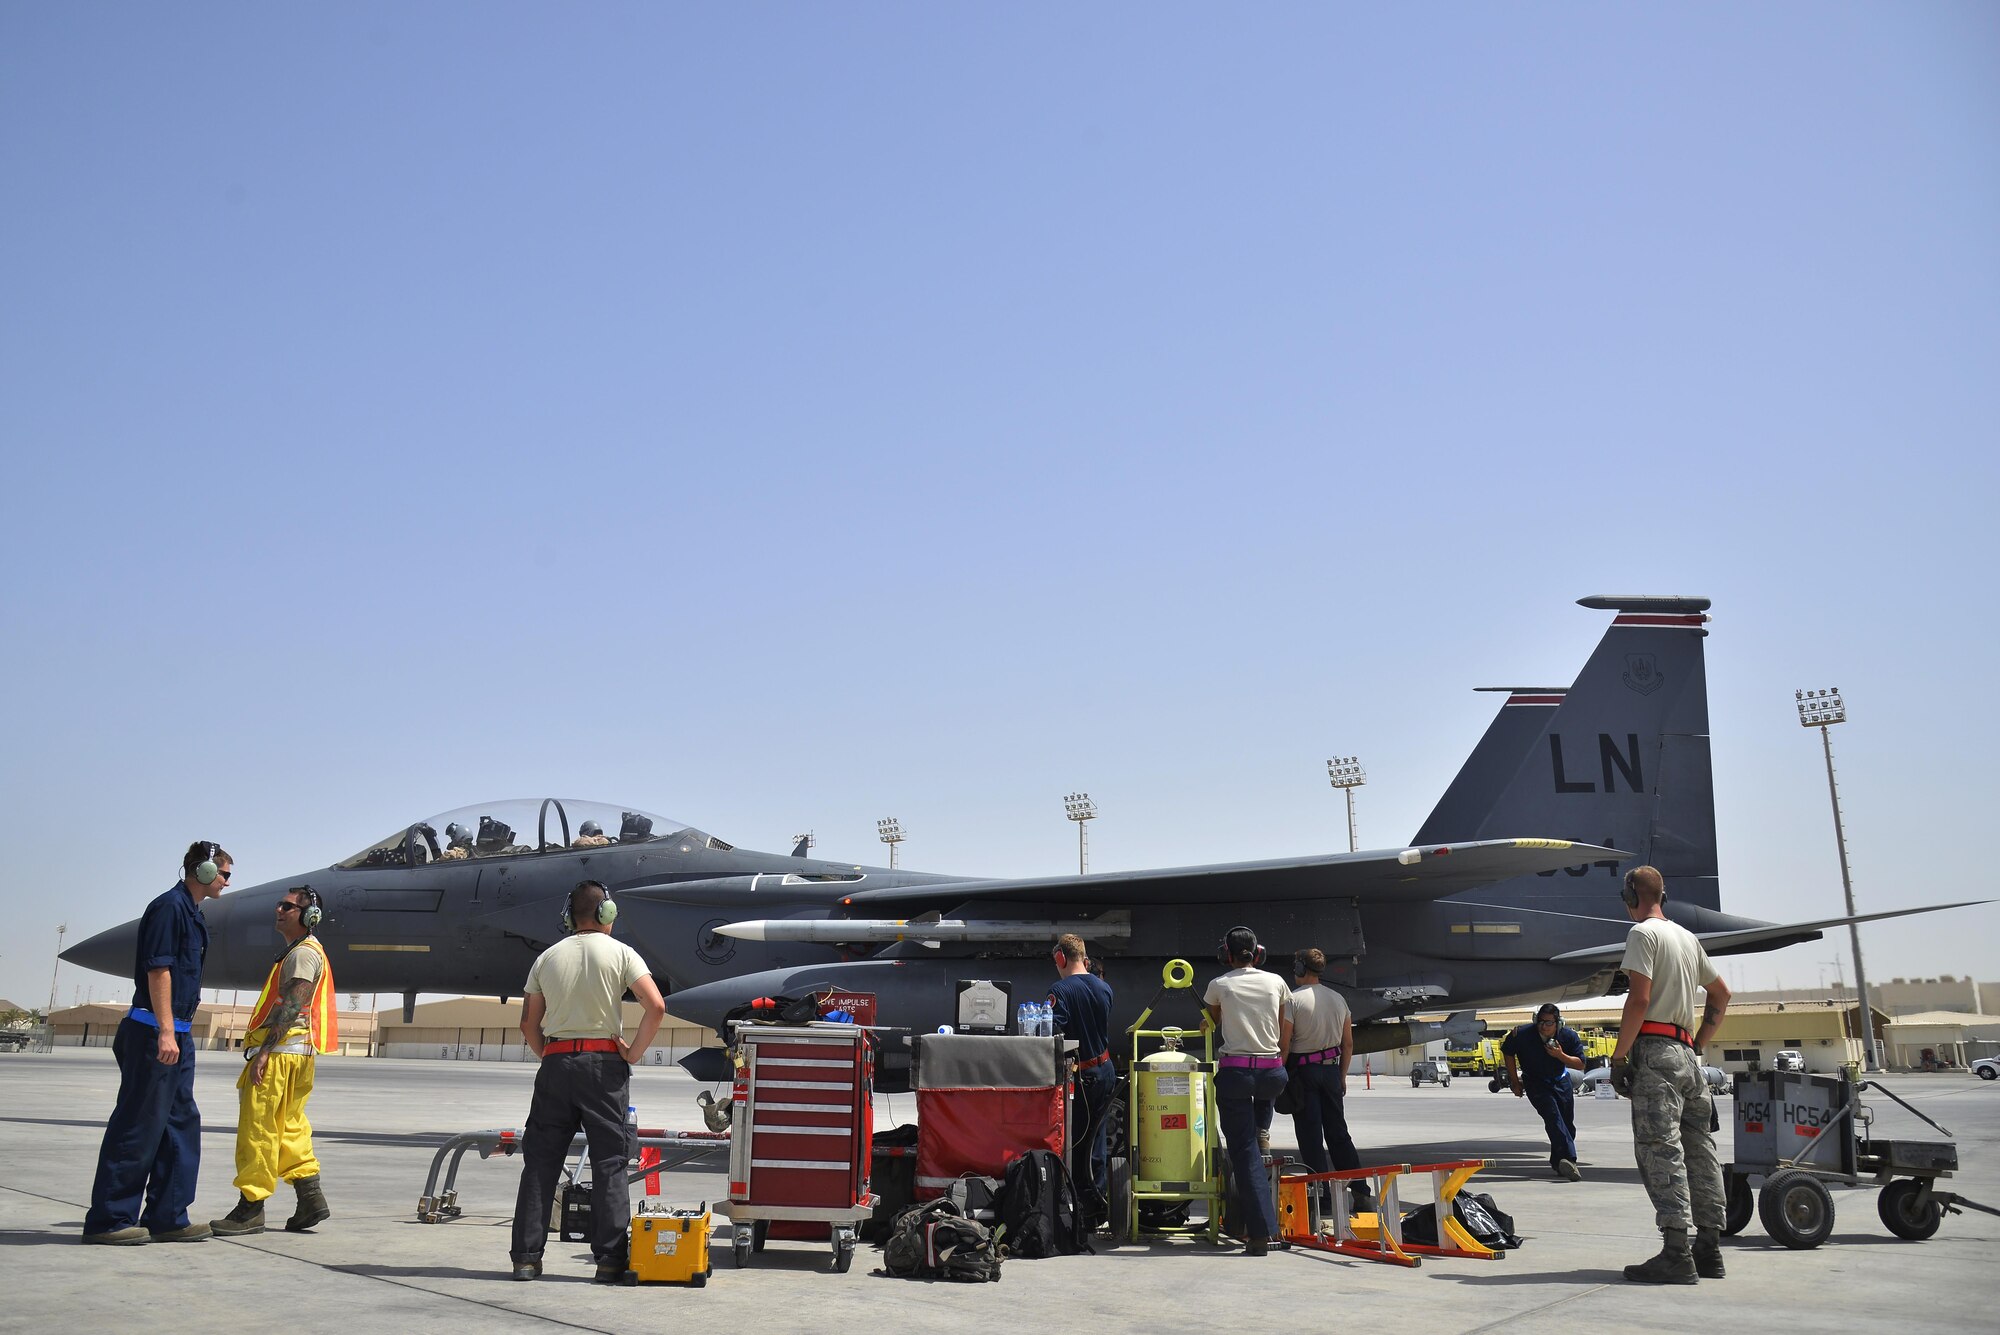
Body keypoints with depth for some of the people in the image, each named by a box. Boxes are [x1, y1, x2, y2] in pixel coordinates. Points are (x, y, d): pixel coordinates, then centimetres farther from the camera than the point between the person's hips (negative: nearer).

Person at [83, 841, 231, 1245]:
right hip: (156, 1033, -10)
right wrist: (165, 1031, -22)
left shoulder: (192, 912, 18)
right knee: (139, 1126, -5)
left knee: (182, 1124, 9)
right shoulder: (170, 906, -11)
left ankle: (167, 1217, 13)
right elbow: (158, 969, -18)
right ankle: (108, 1220, 1)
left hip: (177, 1034, 10)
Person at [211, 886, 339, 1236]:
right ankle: (311, 1199, 10)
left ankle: (251, 1208, -5)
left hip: (281, 1052, -11)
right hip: (294, 1054, 11)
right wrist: (262, 1050, 21)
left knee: (258, 1127, -8)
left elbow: (292, 1006, -19)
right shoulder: (299, 952, 24)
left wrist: (264, 1050, -24)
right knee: (289, 1128, 11)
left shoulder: (304, 953, -9)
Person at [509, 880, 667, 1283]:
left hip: (556, 1064, 3)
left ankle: (526, 1257, 10)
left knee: (540, 1161, 9)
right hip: (604, 1063, -3)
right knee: (609, 1163, 2)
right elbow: (656, 1005, -12)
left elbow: (528, 1023, 9)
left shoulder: (548, 957, 9)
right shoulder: (619, 953, -1)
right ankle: (609, 1260, 1)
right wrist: (634, 1052, -3)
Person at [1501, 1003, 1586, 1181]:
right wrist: (1515, 1082, -1)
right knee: (1552, 1115, -25)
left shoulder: (1568, 1036, -18)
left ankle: (1558, 1163, 23)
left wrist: (1561, 1055, -30)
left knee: (1567, 1124, 5)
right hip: (1535, 1083, -3)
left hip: (1560, 1081, 3)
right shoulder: (1523, 1034, -22)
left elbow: (1580, 1064, -12)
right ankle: (1568, 1160, -37)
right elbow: (1507, 1052, -4)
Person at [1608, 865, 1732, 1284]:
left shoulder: (1643, 933, -6)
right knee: (1699, 1150, 10)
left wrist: (1618, 1057, -11)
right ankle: (1708, 1250, 15)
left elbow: (1639, 1000, -15)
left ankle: (1676, 1253, -17)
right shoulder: (1687, 938, 19)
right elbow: (1721, 993, 27)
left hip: (1655, 1049, -9)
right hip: (1687, 1054, 9)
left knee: (1660, 1149, -11)